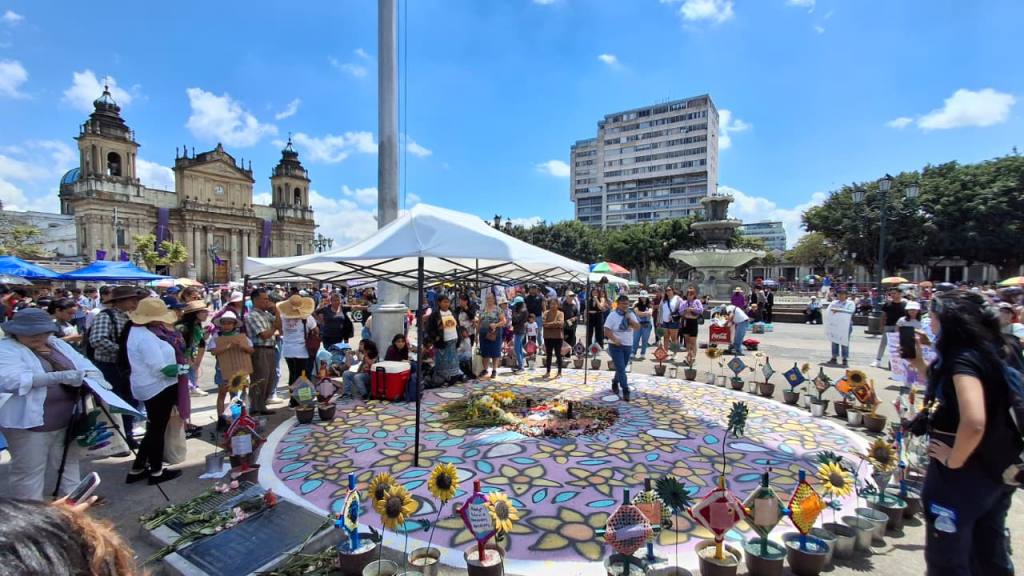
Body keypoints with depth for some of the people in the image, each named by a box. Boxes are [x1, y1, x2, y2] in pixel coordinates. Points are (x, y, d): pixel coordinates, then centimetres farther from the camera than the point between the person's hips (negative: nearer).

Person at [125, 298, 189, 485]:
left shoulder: (139, 330, 7)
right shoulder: (146, 337, -26)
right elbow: (161, 368, -27)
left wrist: (177, 365, -4)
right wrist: (182, 367, -12)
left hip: (155, 387, 10)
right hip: (158, 388, -10)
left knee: (154, 429, 21)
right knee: (158, 429, 6)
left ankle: (137, 469, 31)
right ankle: (156, 472, 21)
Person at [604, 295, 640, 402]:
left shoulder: (631, 314, 5)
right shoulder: (612, 315, -9)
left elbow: (637, 327, -5)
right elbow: (607, 330, -13)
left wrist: (629, 319, -17)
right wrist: (614, 339, -27)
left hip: (628, 346, 5)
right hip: (616, 346, -5)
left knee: (621, 368, 17)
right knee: (621, 369, -9)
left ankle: (615, 383, 41)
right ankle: (625, 391, -6)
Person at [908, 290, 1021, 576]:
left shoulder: (964, 359, -23)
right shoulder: (997, 351, 4)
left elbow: (974, 422, -35)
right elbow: (948, 389, 17)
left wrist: (954, 460, -20)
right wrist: (919, 362, 5)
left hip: (963, 476, -8)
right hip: (999, 471, 8)